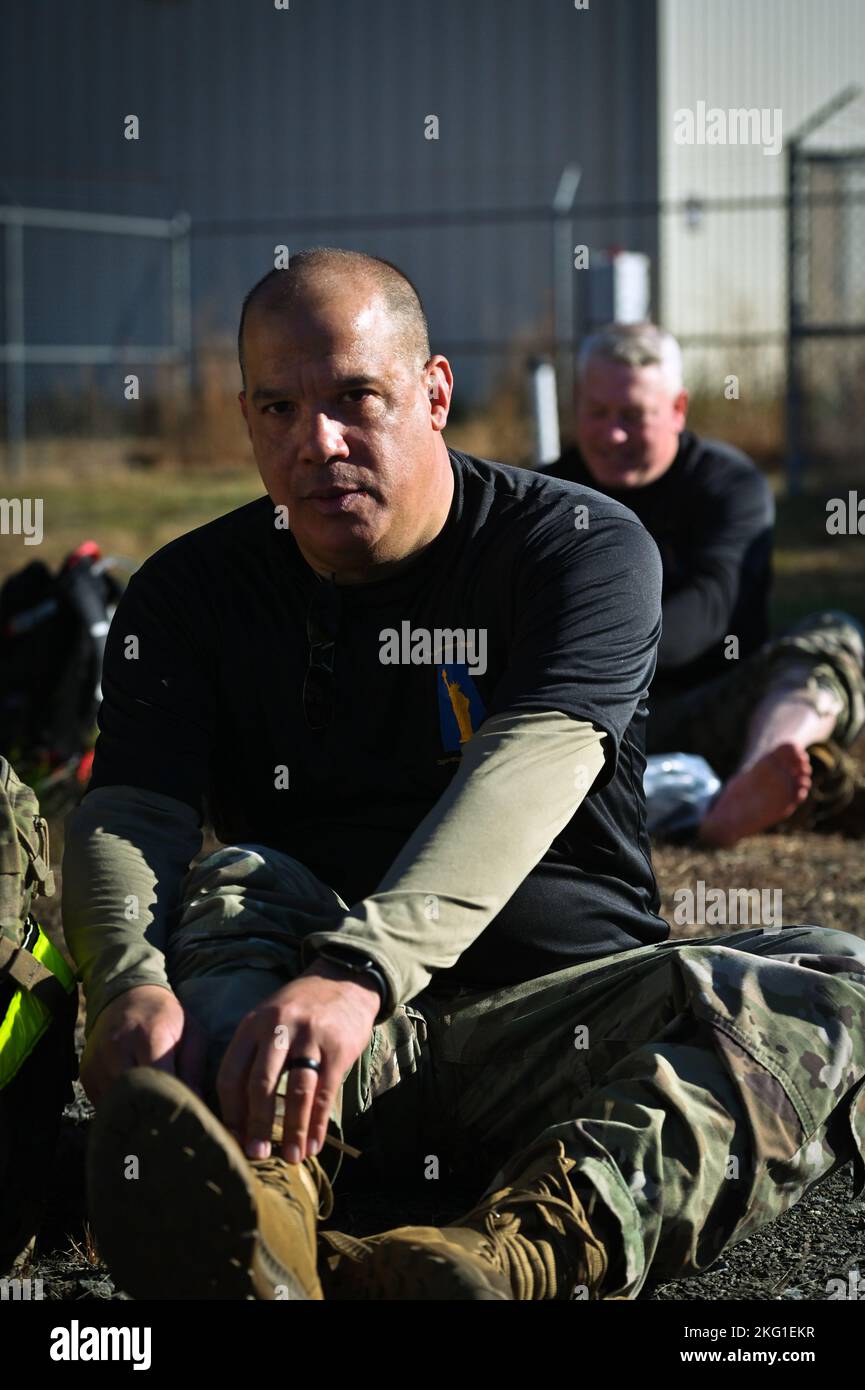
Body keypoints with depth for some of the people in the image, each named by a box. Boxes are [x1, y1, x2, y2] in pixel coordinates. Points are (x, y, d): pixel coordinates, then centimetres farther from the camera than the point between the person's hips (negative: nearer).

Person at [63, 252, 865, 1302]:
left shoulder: (584, 548, -2)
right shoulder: (190, 594, 8)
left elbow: (525, 773, -21)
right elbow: (126, 812, -8)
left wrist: (358, 970, -40)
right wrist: (130, 981, -33)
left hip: (565, 1014, -2)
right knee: (238, 887, -27)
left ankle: (519, 1256, -56)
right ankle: (261, 1211, -59)